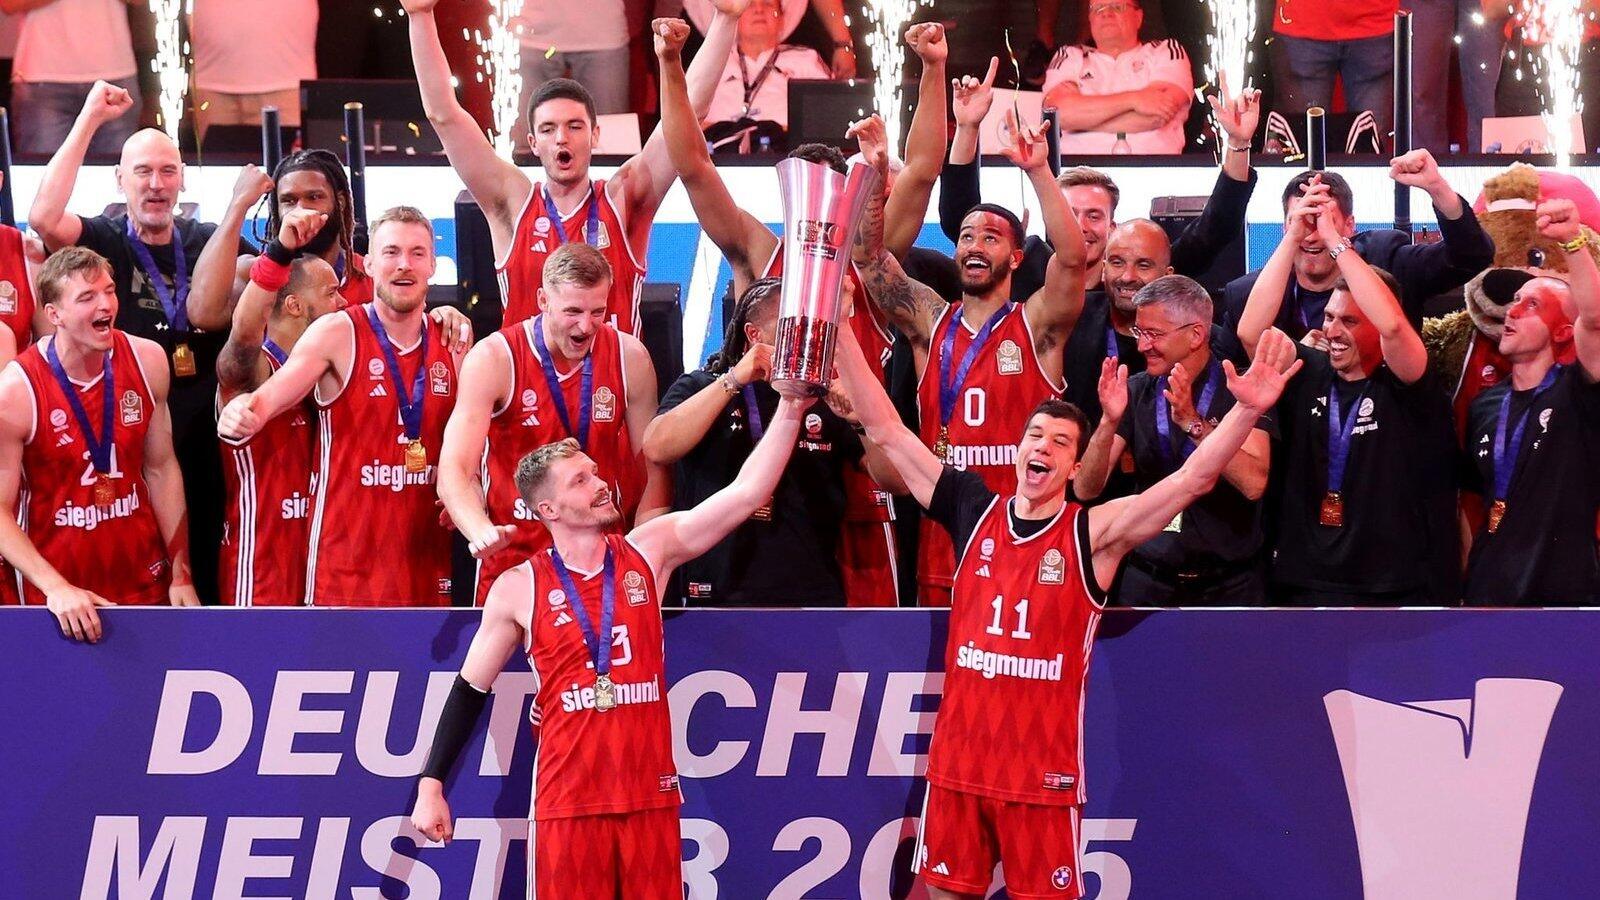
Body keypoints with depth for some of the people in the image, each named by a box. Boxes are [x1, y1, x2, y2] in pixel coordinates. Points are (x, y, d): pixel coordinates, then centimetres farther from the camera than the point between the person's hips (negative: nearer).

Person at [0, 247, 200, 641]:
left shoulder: (146, 361, -4)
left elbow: (161, 469, 5)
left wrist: (181, 574, 1)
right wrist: (56, 588, -27)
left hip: (145, 582, 4)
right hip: (59, 594, -4)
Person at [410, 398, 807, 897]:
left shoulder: (648, 552, 5)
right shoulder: (518, 589, 0)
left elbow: (747, 492, -1)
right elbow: (469, 692, 8)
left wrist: (790, 405, -9)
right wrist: (430, 785, 5)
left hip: (649, 794, 2)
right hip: (566, 800, -2)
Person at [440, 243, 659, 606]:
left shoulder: (630, 358, -4)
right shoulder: (494, 359, -13)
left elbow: (652, 466, 4)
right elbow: (454, 470, -21)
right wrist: (481, 531, -41)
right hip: (512, 558, -2)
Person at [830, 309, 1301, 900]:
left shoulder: (1093, 534, -3)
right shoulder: (975, 513, 6)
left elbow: (1195, 477, -14)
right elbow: (886, 430, 6)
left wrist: (1247, 411, -29)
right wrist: (840, 332, 1)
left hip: (1045, 767, -3)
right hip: (958, 756, 3)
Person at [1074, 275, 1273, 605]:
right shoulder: (1135, 392, 2)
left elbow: (1253, 484, -21)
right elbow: (1086, 489, -4)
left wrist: (1193, 422, -29)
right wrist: (1110, 420, -20)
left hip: (1228, 588, -2)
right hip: (1148, 584, 2)